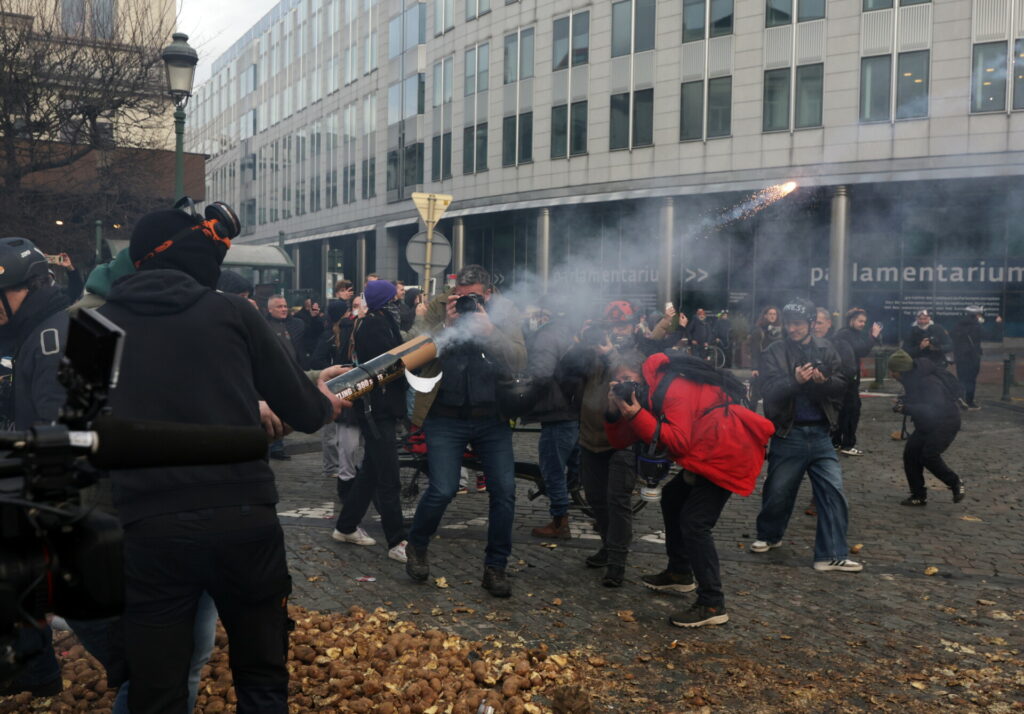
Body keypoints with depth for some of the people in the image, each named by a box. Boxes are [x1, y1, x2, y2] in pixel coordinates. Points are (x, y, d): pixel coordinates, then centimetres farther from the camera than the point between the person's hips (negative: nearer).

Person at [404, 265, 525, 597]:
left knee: (504, 490, -1)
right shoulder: (438, 310, -3)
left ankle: (495, 567, 17)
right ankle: (416, 547, 22)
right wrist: (447, 326, -21)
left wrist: (487, 326, -22)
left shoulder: (504, 312, -1)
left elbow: (518, 362, -13)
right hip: (446, 418, -2)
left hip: (492, 418, 2)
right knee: (442, 490, -9)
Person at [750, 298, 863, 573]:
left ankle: (832, 555, 4)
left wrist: (824, 380, -21)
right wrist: (795, 381, -33)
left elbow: (842, 385, 0)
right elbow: (770, 392, -15)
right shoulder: (773, 353, -5)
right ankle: (769, 535, 35)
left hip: (820, 434, 2)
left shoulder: (825, 350, 5)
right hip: (788, 435, -2)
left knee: (833, 492, -3)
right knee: (778, 492, 9)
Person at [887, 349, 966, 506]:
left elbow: (935, 409, -36)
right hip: (926, 423, 9)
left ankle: (955, 482, 5)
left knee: (929, 455, -20)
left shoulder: (928, 381, -28)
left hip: (945, 421, -9)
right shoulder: (912, 379, 1)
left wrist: (907, 408, -39)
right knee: (910, 453, -1)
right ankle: (918, 495, 7)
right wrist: (902, 405, -3)